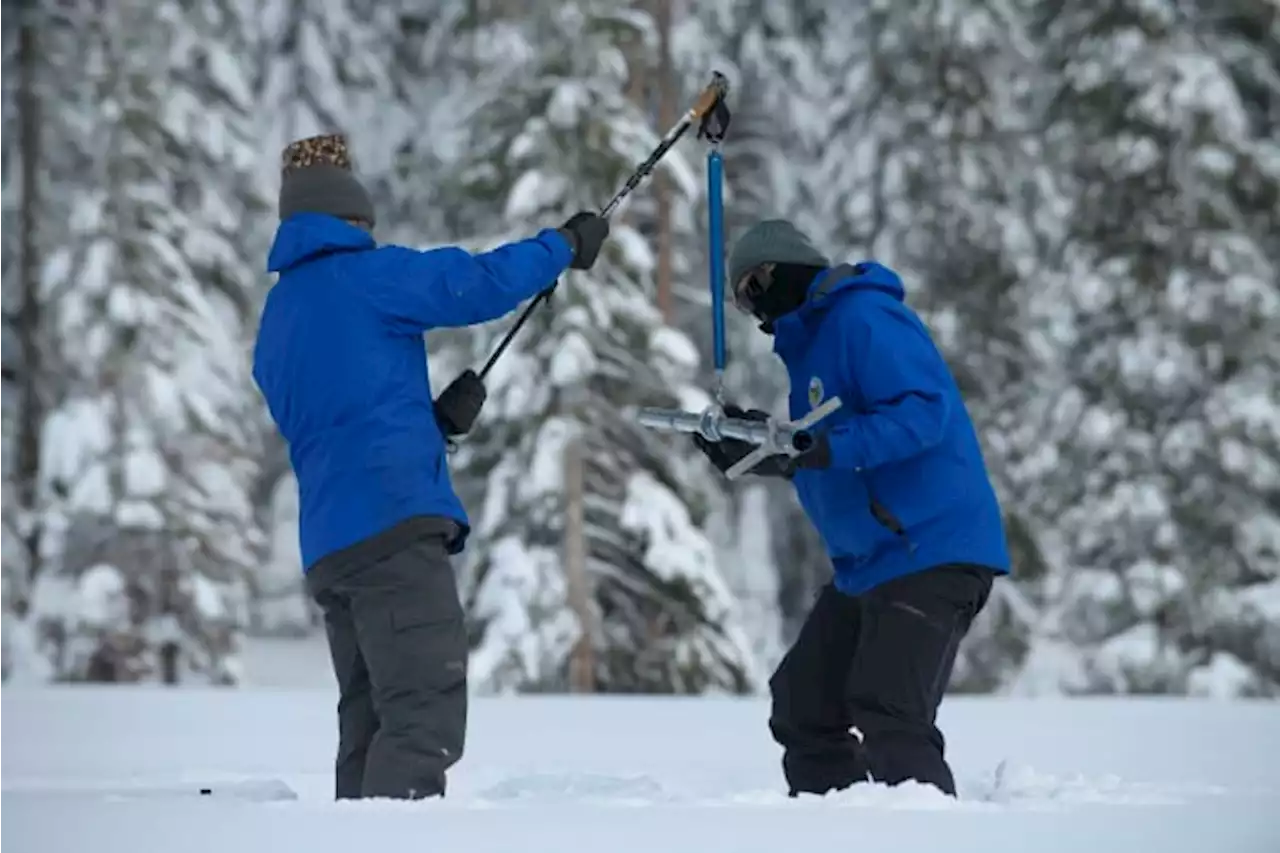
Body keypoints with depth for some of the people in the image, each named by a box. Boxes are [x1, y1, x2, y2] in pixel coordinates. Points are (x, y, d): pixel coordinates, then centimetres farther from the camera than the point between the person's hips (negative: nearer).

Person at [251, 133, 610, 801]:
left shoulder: (273, 327, 24)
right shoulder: (364, 276, 0)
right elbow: (477, 285, -8)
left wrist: (438, 419, 21)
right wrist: (564, 245, 7)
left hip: (328, 545, 9)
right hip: (394, 522, -9)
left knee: (371, 724, 11)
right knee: (426, 718, -14)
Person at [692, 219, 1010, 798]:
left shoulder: (864, 317, -11)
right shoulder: (811, 341, 20)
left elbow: (924, 411, -24)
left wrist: (821, 448, -30)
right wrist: (753, 446, 12)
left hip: (932, 551, -11)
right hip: (866, 564, 11)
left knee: (888, 718, -20)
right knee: (803, 705, 13)